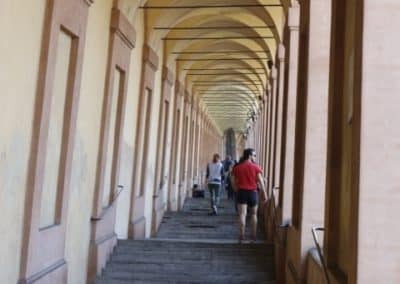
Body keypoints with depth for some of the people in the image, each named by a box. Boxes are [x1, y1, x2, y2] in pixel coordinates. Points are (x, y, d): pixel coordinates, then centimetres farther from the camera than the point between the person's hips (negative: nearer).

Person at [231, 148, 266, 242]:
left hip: (242, 192, 1)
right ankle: (253, 235, 17)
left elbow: (233, 181, 3)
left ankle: (241, 236, -7)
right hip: (253, 192, -1)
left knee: (242, 214, -2)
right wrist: (264, 194, -2)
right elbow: (261, 182, -6)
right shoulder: (256, 167, -4)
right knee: (253, 214, 14)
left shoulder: (237, 167, 3)